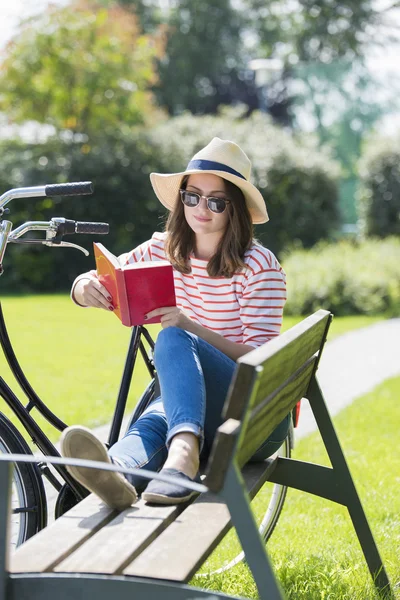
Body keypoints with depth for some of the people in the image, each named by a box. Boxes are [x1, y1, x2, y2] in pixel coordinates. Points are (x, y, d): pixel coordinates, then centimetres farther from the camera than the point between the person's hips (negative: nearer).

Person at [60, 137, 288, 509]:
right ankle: (117, 470, -69)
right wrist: (86, 287, -22)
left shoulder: (259, 265, -6)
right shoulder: (164, 251, 8)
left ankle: (184, 451, -58)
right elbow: (91, 286, 4)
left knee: (173, 340, -32)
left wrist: (191, 328, -28)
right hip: (184, 400, 4)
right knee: (154, 420, -34)